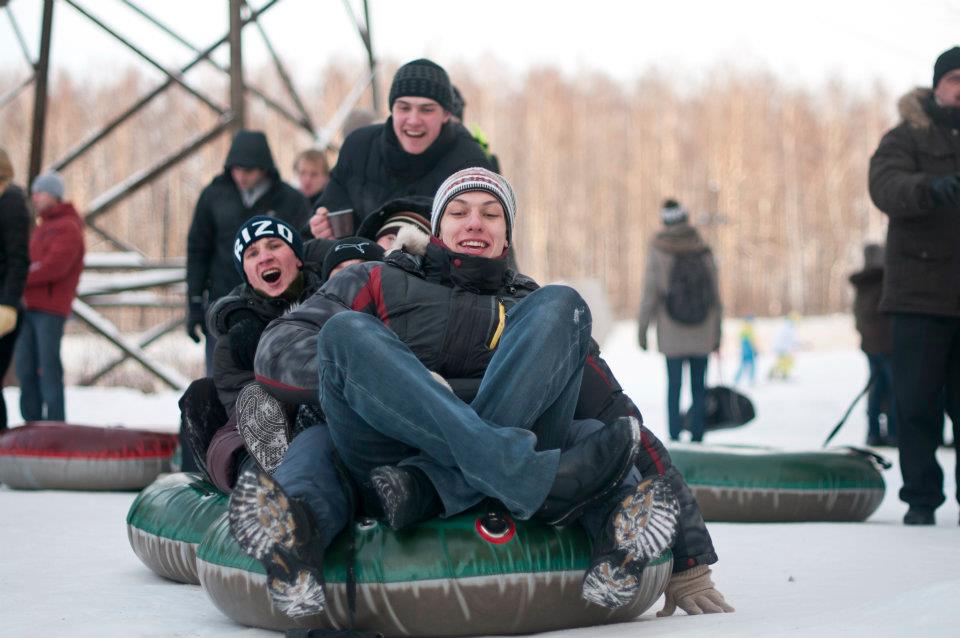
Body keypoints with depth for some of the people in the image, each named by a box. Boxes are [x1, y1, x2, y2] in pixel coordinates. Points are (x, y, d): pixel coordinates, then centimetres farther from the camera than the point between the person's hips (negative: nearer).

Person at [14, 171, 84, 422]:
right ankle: (33, 422, 10)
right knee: (25, 365, 5)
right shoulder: (43, 227, 23)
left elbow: (54, 267, -17)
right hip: (30, 307, 8)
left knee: (48, 368, -8)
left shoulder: (68, 228, -5)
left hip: (50, 309, -8)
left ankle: (55, 426, -4)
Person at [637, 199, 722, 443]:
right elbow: (715, 296, 1)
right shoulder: (704, 251, -2)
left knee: (674, 386, 4)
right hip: (702, 331, 2)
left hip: (672, 331, -2)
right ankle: (697, 438, 7)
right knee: (699, 386, 9)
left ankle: (675, 440, 1)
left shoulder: (658, 251, -8)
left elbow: (650, 293, -11)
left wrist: (642, 328, -3)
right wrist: (717, 334, 9)